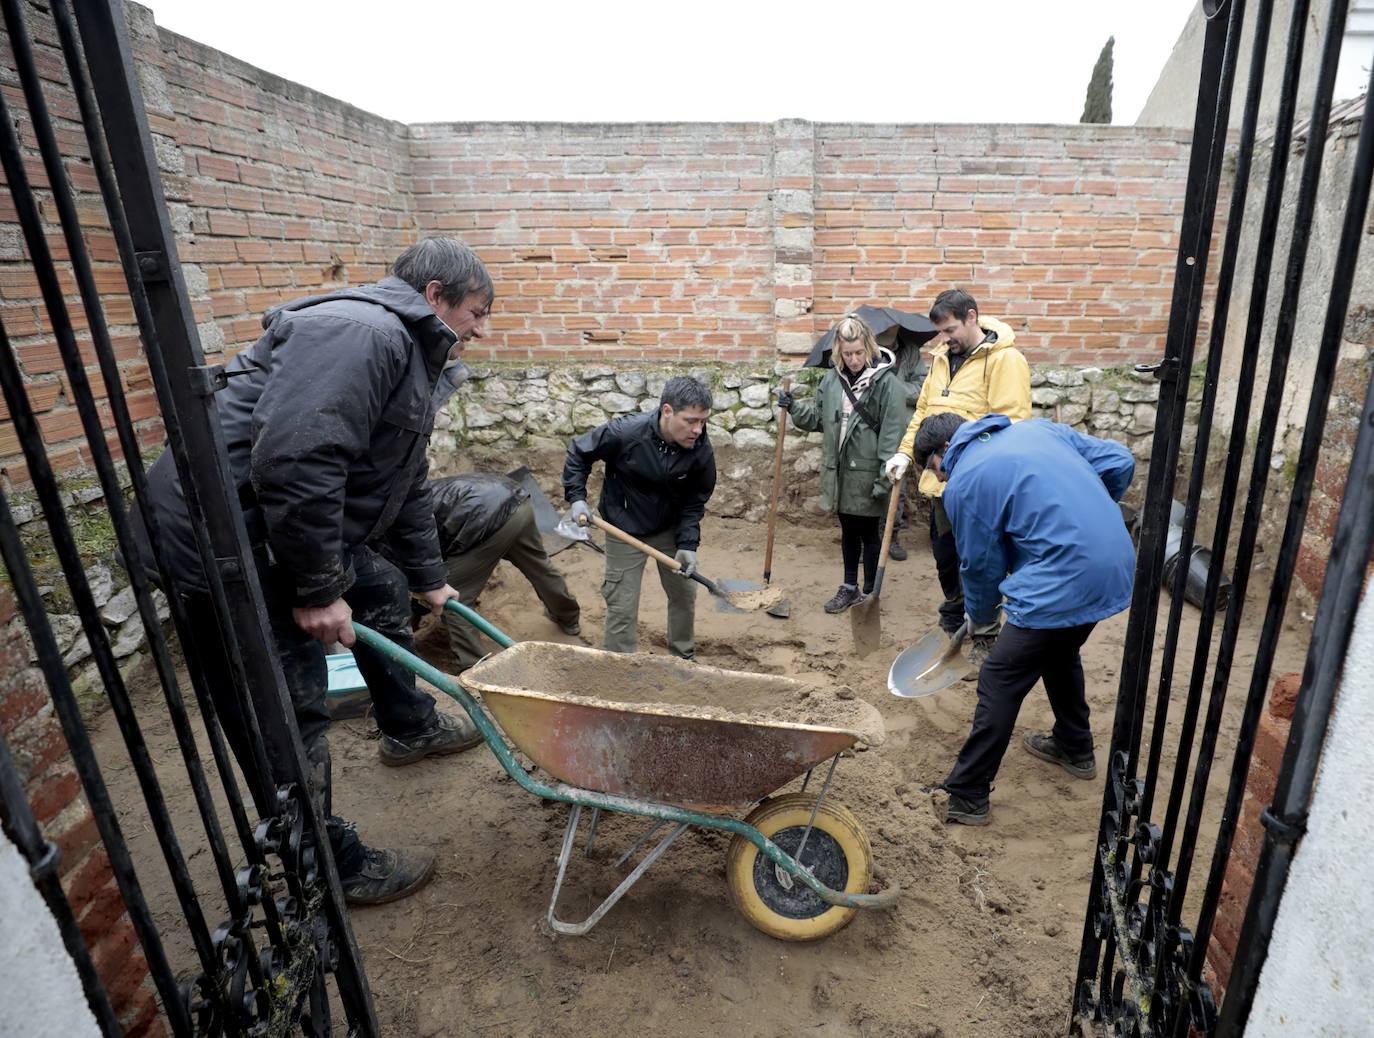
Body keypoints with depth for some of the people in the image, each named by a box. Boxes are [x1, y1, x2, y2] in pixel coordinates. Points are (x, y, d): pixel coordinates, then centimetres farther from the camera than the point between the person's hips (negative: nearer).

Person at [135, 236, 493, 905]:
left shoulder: (412, 362, 15)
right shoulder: (363, 331, -20)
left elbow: (406, 488, 23)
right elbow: (293, 464, -31)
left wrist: (430, 579, 29)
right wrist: (317, 591, -23)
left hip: (301, 530, 11)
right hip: (228, 543, -11)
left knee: (382, 588, 26)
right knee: (287, 722, 0)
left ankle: (409, 726, 47)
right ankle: (335, 870, 18)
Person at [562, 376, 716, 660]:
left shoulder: (701, 450, -21)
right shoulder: (625, 433, -29)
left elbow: (695, 501, -7)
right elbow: (578, 452, -11)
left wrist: (687, 544, -16)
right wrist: (577, 497, -17)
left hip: (671, 528, 3)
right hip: (625, 531, -3)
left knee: (684, 594, 15)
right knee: (622, 607, 0)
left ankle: (684, 658, 39)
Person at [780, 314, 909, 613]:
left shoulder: (887, 383, -14)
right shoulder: (832, 379, 4)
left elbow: (893, 435, -16)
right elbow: (817, 417, 15)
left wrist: (884, 479, -18)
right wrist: (794, 407, -2)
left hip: (868, 474, -5)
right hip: (840, 471, 5)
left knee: (870, 533, 9)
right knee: (848, 531, 18)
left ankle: (869, 593, 24)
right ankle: (849, 587, 33)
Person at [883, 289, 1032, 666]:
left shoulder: (1004, 359, -11)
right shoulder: (942, 357, 13)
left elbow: (1011, 423, -18)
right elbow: (924, 409, 19)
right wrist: (905, 452, 9)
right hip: (941, 479, 7)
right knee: (944, 554, 18)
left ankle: (984, 637, 17)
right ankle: (952, 621, 37)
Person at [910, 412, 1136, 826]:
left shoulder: (961, 485, -6)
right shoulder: (1039, 428, 12)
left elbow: (981, 565, 1)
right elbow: (1120, 462, 13)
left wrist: (980, 616, 20)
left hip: (1061, 585, -8)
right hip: (1116, 567, 8)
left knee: (999, 682, 3)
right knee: (1060, 652, 30)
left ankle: (967, 797, 12)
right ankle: (1075, 749, 50)